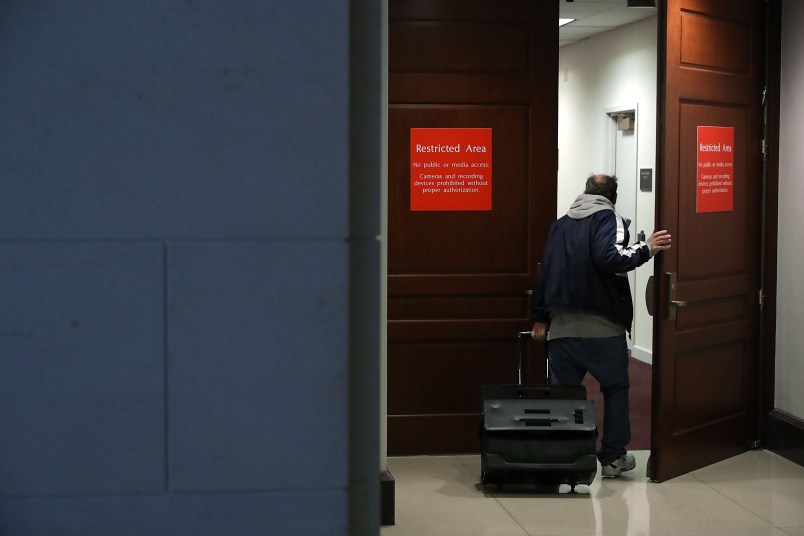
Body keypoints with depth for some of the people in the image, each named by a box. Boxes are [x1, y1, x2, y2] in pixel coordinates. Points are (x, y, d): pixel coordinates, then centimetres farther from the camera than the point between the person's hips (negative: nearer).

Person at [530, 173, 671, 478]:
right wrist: (646, 249, -12)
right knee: (615, 388, 11)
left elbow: (545, 271, 17)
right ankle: (613, 458, 14)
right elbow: (608, 257, -22)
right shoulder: (608, 218, -3)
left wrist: (541, 318, 21)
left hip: (561, 326, 5)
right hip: (601, 326, -5)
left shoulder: (560, 224, 17)